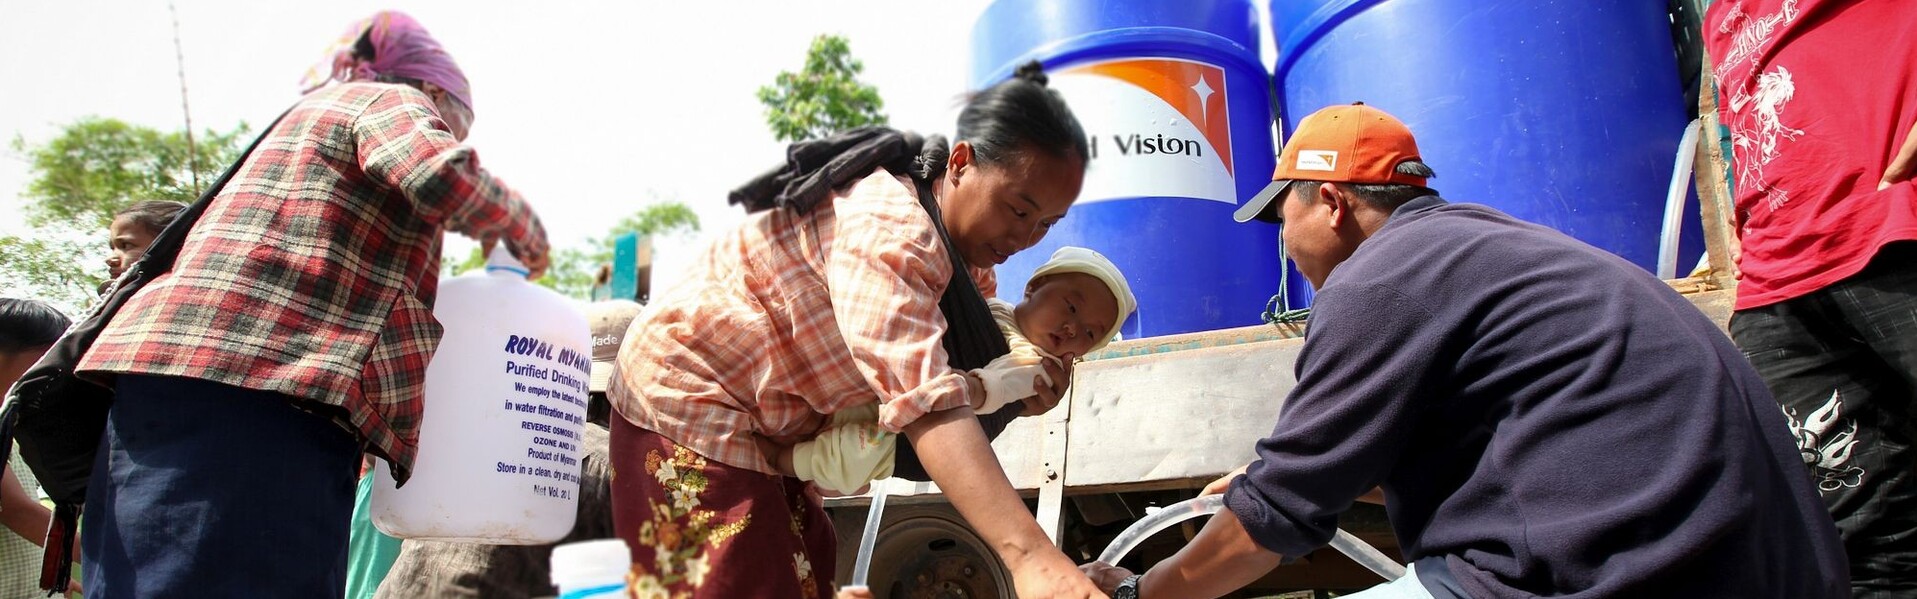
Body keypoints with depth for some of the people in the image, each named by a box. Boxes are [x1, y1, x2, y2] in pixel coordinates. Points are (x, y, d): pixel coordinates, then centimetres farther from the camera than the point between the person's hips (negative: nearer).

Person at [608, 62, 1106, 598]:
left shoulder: (957, 237, 1)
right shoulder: (888, 228, -31)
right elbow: (921, 394, -44)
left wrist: (1022, 386, -21)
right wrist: (1027, 552, -53)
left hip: (771, 423, 10)